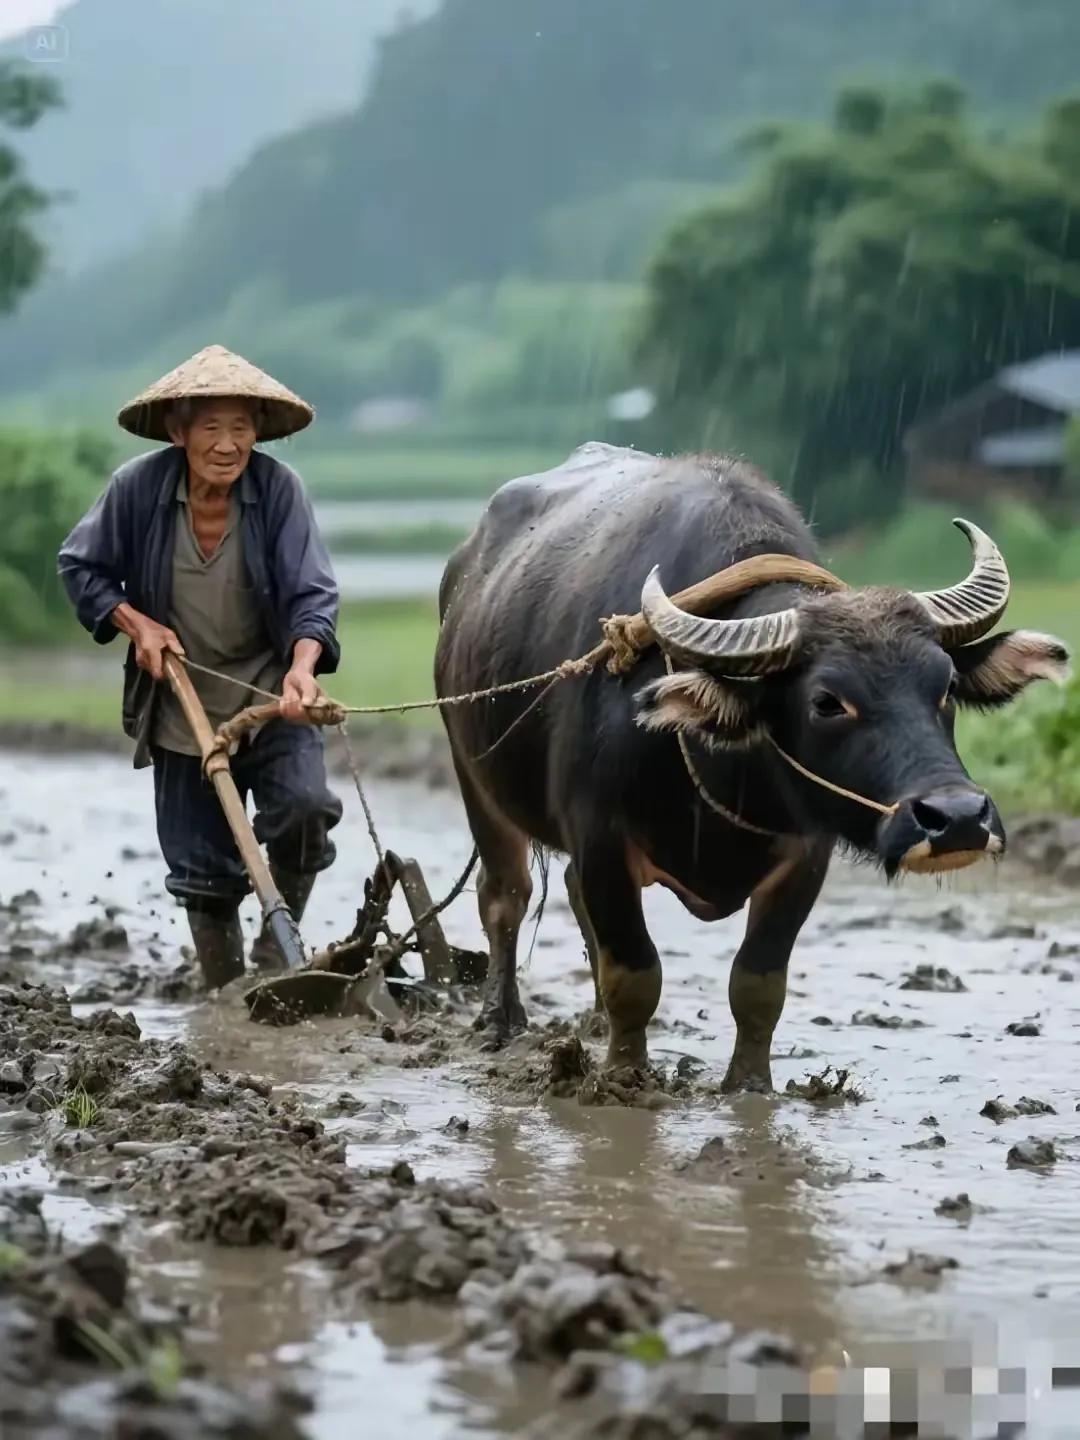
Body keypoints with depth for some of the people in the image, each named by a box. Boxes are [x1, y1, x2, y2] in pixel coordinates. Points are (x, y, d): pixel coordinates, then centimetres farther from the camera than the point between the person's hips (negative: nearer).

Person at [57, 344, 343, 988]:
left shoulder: (278, 488, -16)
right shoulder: (138, 487, -12)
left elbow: (312, 592, -18)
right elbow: (82, 567, 3)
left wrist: (304, 664, -36)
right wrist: (135, 622, -11)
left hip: (271, 694, -1)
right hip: (181, 708, 2)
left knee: (305, 807, -25)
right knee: (201, 871, 7)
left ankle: (277, 950, 0)